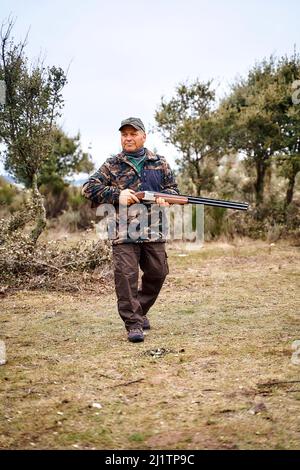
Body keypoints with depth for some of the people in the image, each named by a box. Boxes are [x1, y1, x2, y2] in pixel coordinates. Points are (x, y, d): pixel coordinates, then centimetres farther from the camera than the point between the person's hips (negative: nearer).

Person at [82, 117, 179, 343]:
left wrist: (165, 197, -8)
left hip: (154, 231, 3)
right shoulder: (112, 165, 5)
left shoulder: (160, 163, 12)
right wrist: (117, 195, -12)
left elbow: (173, 188, 17)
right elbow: (89, 188, 1)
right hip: (124, 233, -3)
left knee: (157, 274, 9)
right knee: (126, 276, -9)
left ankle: (140, 310, 32)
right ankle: (133, 324, -3)